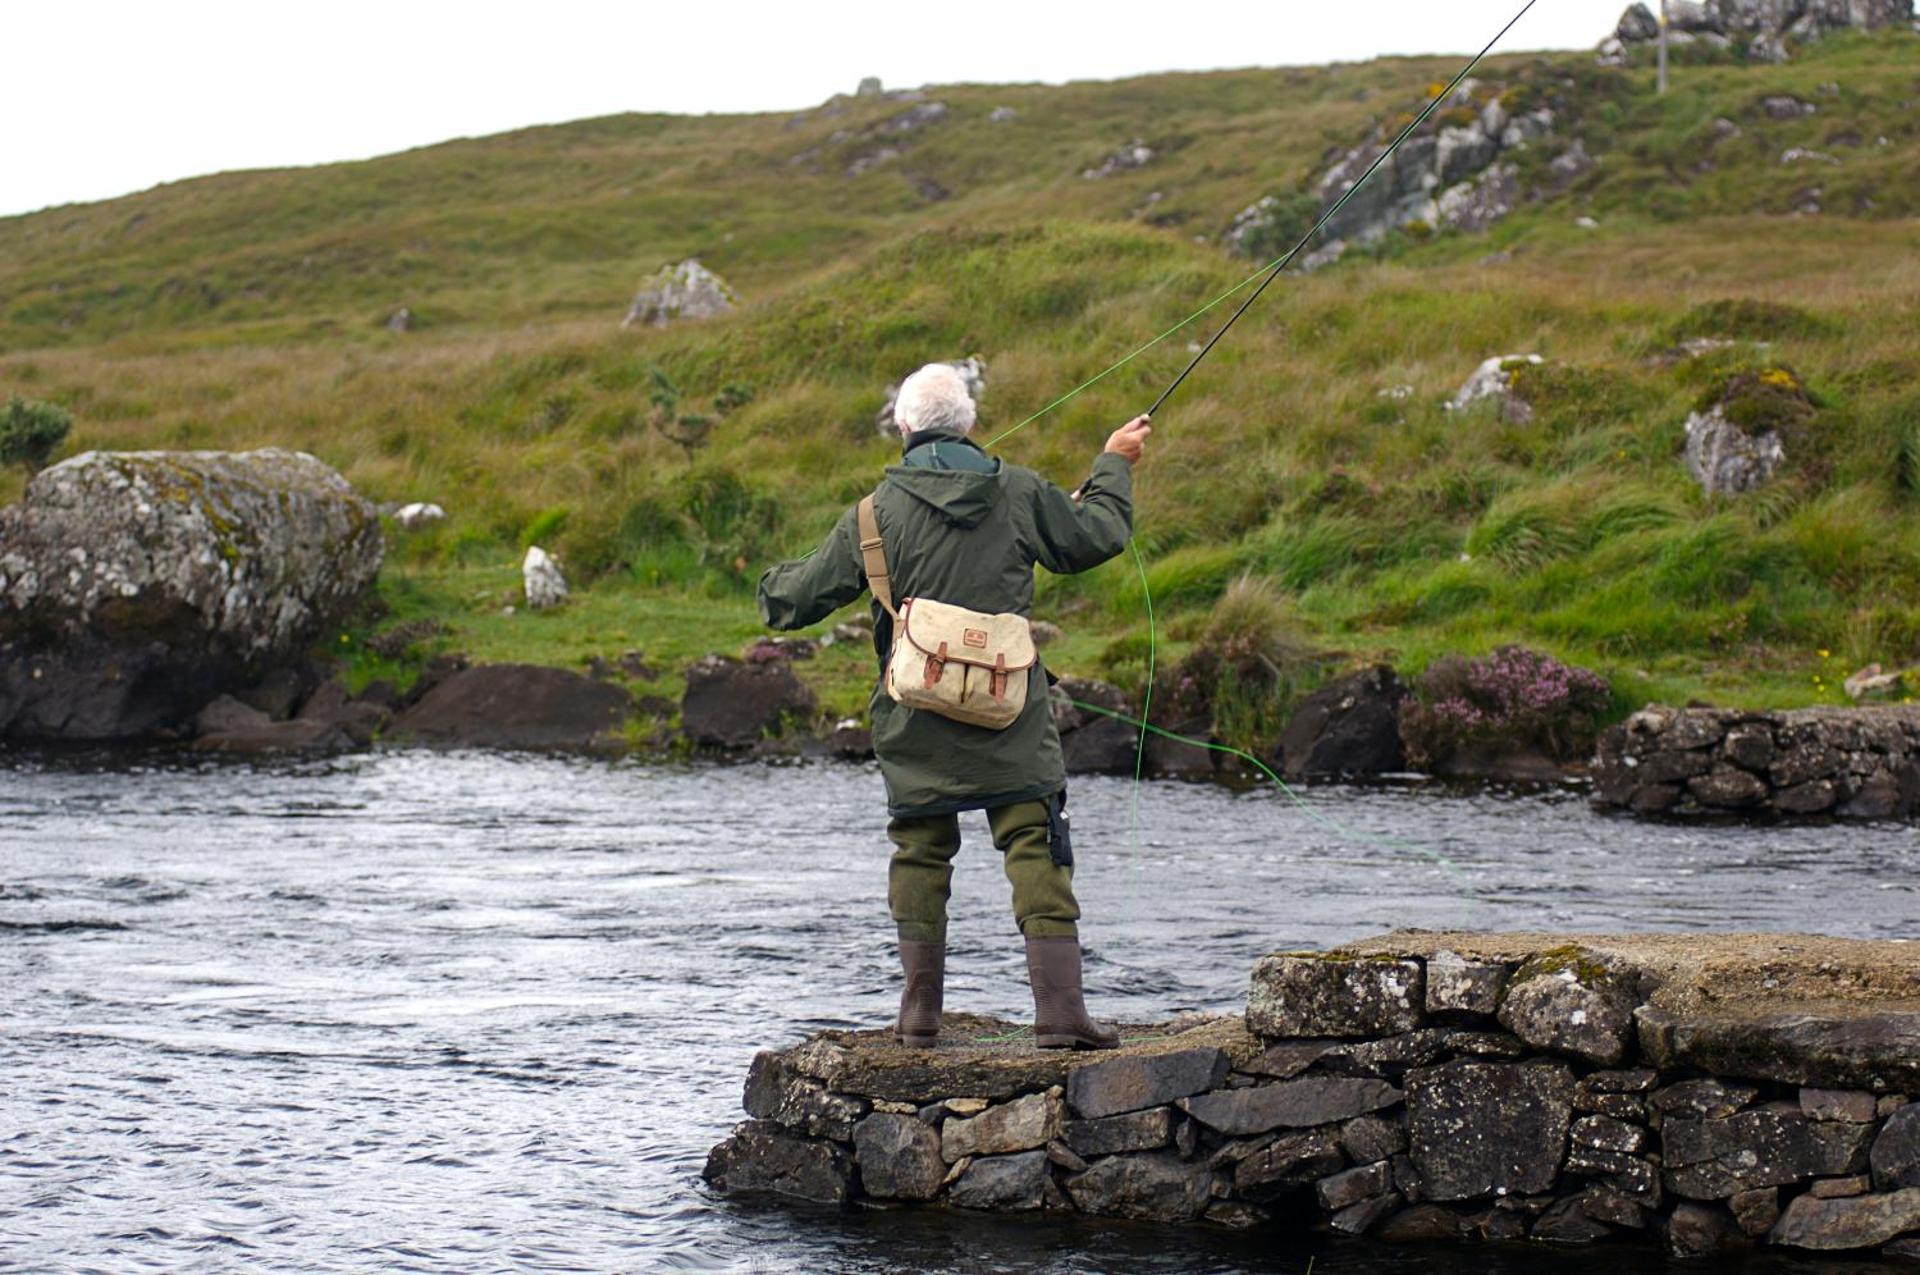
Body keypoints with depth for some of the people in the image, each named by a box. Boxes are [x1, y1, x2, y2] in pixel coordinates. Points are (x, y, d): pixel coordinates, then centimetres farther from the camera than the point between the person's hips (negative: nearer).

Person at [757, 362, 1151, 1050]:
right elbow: (1094, 537, 17)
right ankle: (1060, 1010, -11)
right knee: (1037, 850, -2)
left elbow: (796, 600, 5)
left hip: (917, 724, 1)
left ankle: (920, 1013, 13)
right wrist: (1113, 466, 33)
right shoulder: (1020, 493, 0)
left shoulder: (875, 514, -2)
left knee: (920, 853, 12)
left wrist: (776, 584, 29)